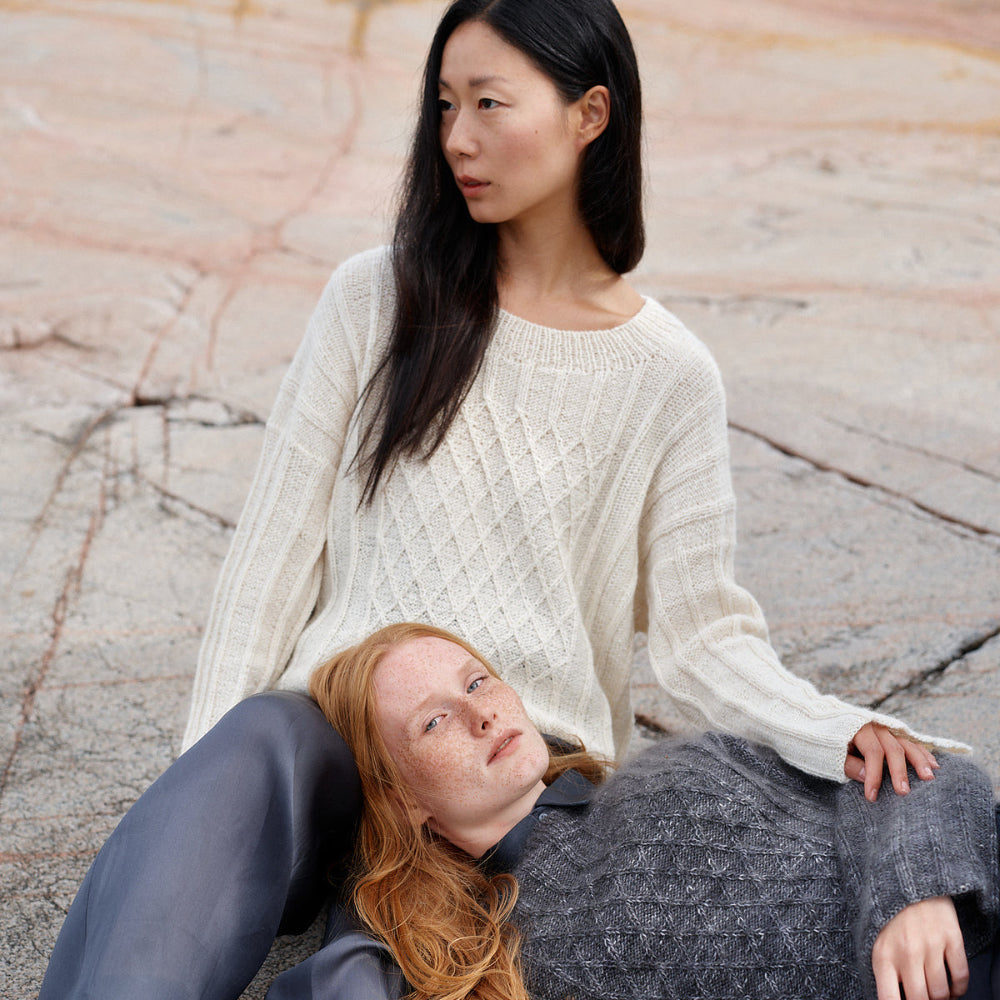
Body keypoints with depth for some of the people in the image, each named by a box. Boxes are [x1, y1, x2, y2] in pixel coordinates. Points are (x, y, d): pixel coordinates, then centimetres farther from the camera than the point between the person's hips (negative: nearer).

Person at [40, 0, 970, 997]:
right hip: (339, 726, 1)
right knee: (248, 752, -36)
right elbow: (277, 546, 6)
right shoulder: (378, 300, 6)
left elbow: (698, 631, 4)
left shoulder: (668, 374, 4)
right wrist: (211, 759, -1)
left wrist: (842, 732, -14)